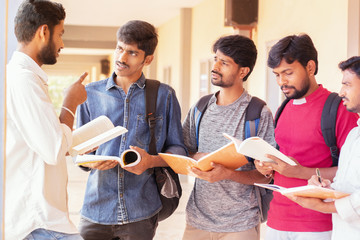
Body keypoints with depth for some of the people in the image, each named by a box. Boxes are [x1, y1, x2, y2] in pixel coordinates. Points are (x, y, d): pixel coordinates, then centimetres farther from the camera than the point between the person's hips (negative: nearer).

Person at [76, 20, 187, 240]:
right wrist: (91, 162, -12)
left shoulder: (163, 95, 4)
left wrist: (151, 161, -16)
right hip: (97, 208, 1)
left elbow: (178, 150, 4)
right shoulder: (91, 94, 8)